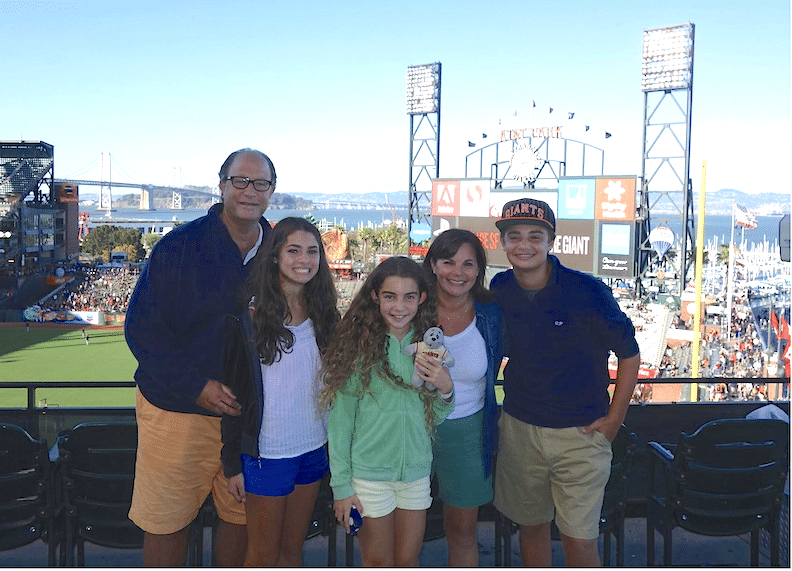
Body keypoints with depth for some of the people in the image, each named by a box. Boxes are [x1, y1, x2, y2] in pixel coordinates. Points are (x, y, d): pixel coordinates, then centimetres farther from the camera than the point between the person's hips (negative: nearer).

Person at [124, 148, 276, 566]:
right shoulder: (179, 246, -9)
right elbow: (140, 328, -10)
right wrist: (197, 386, -18)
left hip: (249, 414, 4)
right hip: (177, 410, -3)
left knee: (240, 515, 15)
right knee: (166, 520, 7)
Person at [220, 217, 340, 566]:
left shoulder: (323, 316, 5)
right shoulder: (250, 319, -11)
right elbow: (233, 393, -8)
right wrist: (232, 464, -8)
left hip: (313, 447, 5)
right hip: (267, 451, -5)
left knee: (293, 550, 16)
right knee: (264, 557, 8)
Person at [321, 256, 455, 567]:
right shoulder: (358, 345, -10)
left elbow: (435, 417, 10)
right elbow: (340, 417, -6)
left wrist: (446, 390, -11)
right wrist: (341, 484, -7)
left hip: (417, 470, 3)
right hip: (369, 472, -3)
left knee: (408, 561, 14)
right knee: (379, 563, 10)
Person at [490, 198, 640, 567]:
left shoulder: (587, 291, -14)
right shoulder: (499, 290, -2)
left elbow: (629, 353, -4)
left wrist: (613, 420, -4)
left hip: (580, 433, -3)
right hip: (518, 429, 4)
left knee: (579, 540, -3)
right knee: (531, 524, 16)